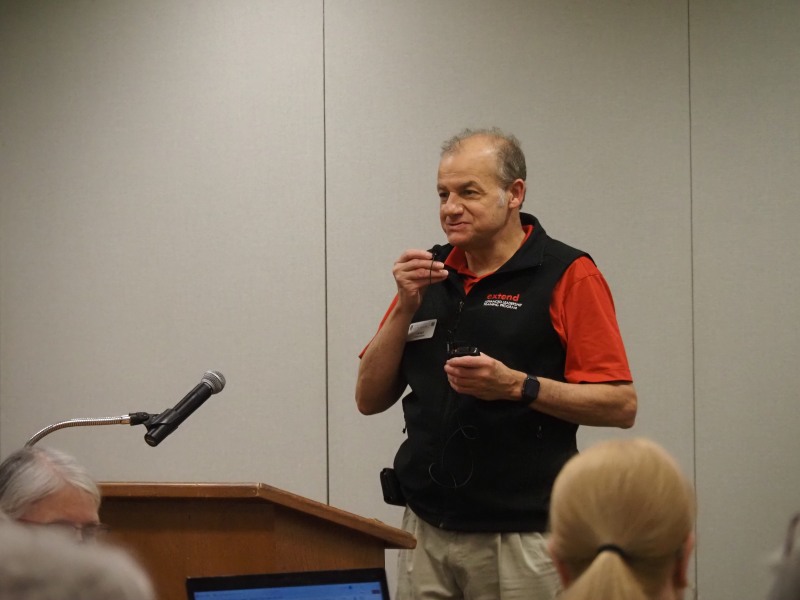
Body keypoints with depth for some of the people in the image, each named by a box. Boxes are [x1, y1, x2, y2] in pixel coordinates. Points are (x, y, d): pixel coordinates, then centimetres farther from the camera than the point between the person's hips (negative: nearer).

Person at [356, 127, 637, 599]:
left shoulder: (568, 277, -6)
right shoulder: (428, 273, 10)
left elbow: (621, 405, -10)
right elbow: (370, 398, 8)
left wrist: (518, 386, -22)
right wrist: (405, 307, -5)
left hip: (521, 537, -5)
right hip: (427, 533, 5)